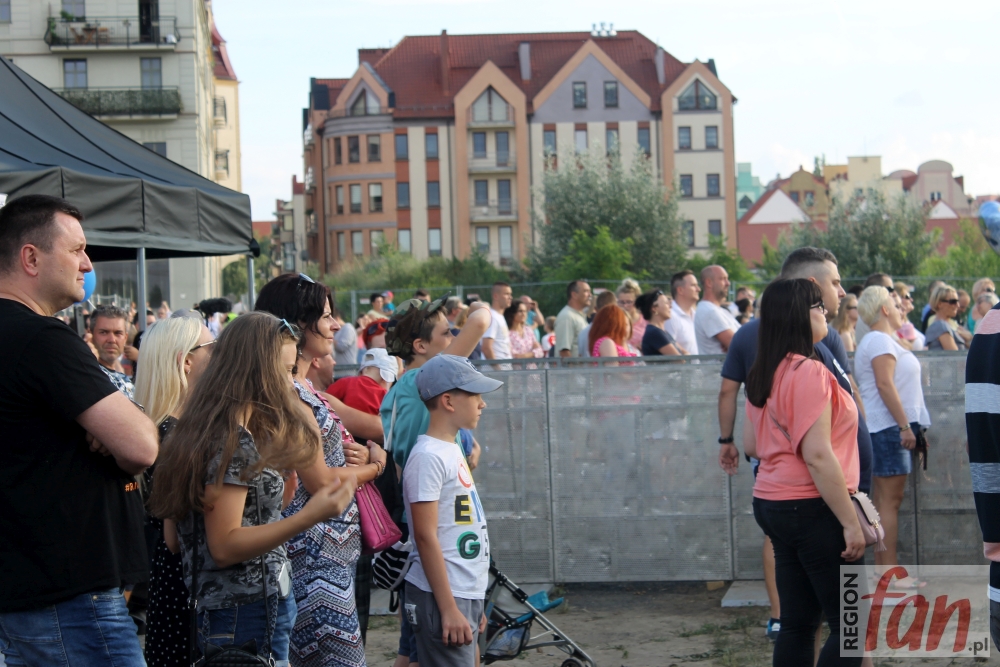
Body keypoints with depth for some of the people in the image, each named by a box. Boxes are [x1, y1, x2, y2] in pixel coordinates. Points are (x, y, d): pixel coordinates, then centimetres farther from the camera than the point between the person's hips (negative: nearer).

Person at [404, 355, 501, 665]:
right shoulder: (429, 456, -14)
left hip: (466, 594, 9)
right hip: (443, 596, -9)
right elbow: (426, 536, -18)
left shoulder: (451, 450, 14)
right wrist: (449, 609, -19)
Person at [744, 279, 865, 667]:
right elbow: (818, 456, -21)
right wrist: (850, 522, -17)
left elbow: (751, 446, 18)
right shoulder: (809, 372, -17)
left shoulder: (764, 375, 10)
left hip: (771, 503, 9)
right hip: (810, 508, -9)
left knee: (797, 623, 11)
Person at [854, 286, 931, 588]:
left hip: (889, 429, 10)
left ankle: (882, 567, 12)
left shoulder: (882, 340, 21)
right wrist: (905, 426, -22)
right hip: (888, 427, -10)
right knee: (890, 499, -10)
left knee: (885, 499, 10)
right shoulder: (880, 340, -11)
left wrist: (912, 426, 21)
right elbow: (885, 385, -20)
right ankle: (890, 571, -11)